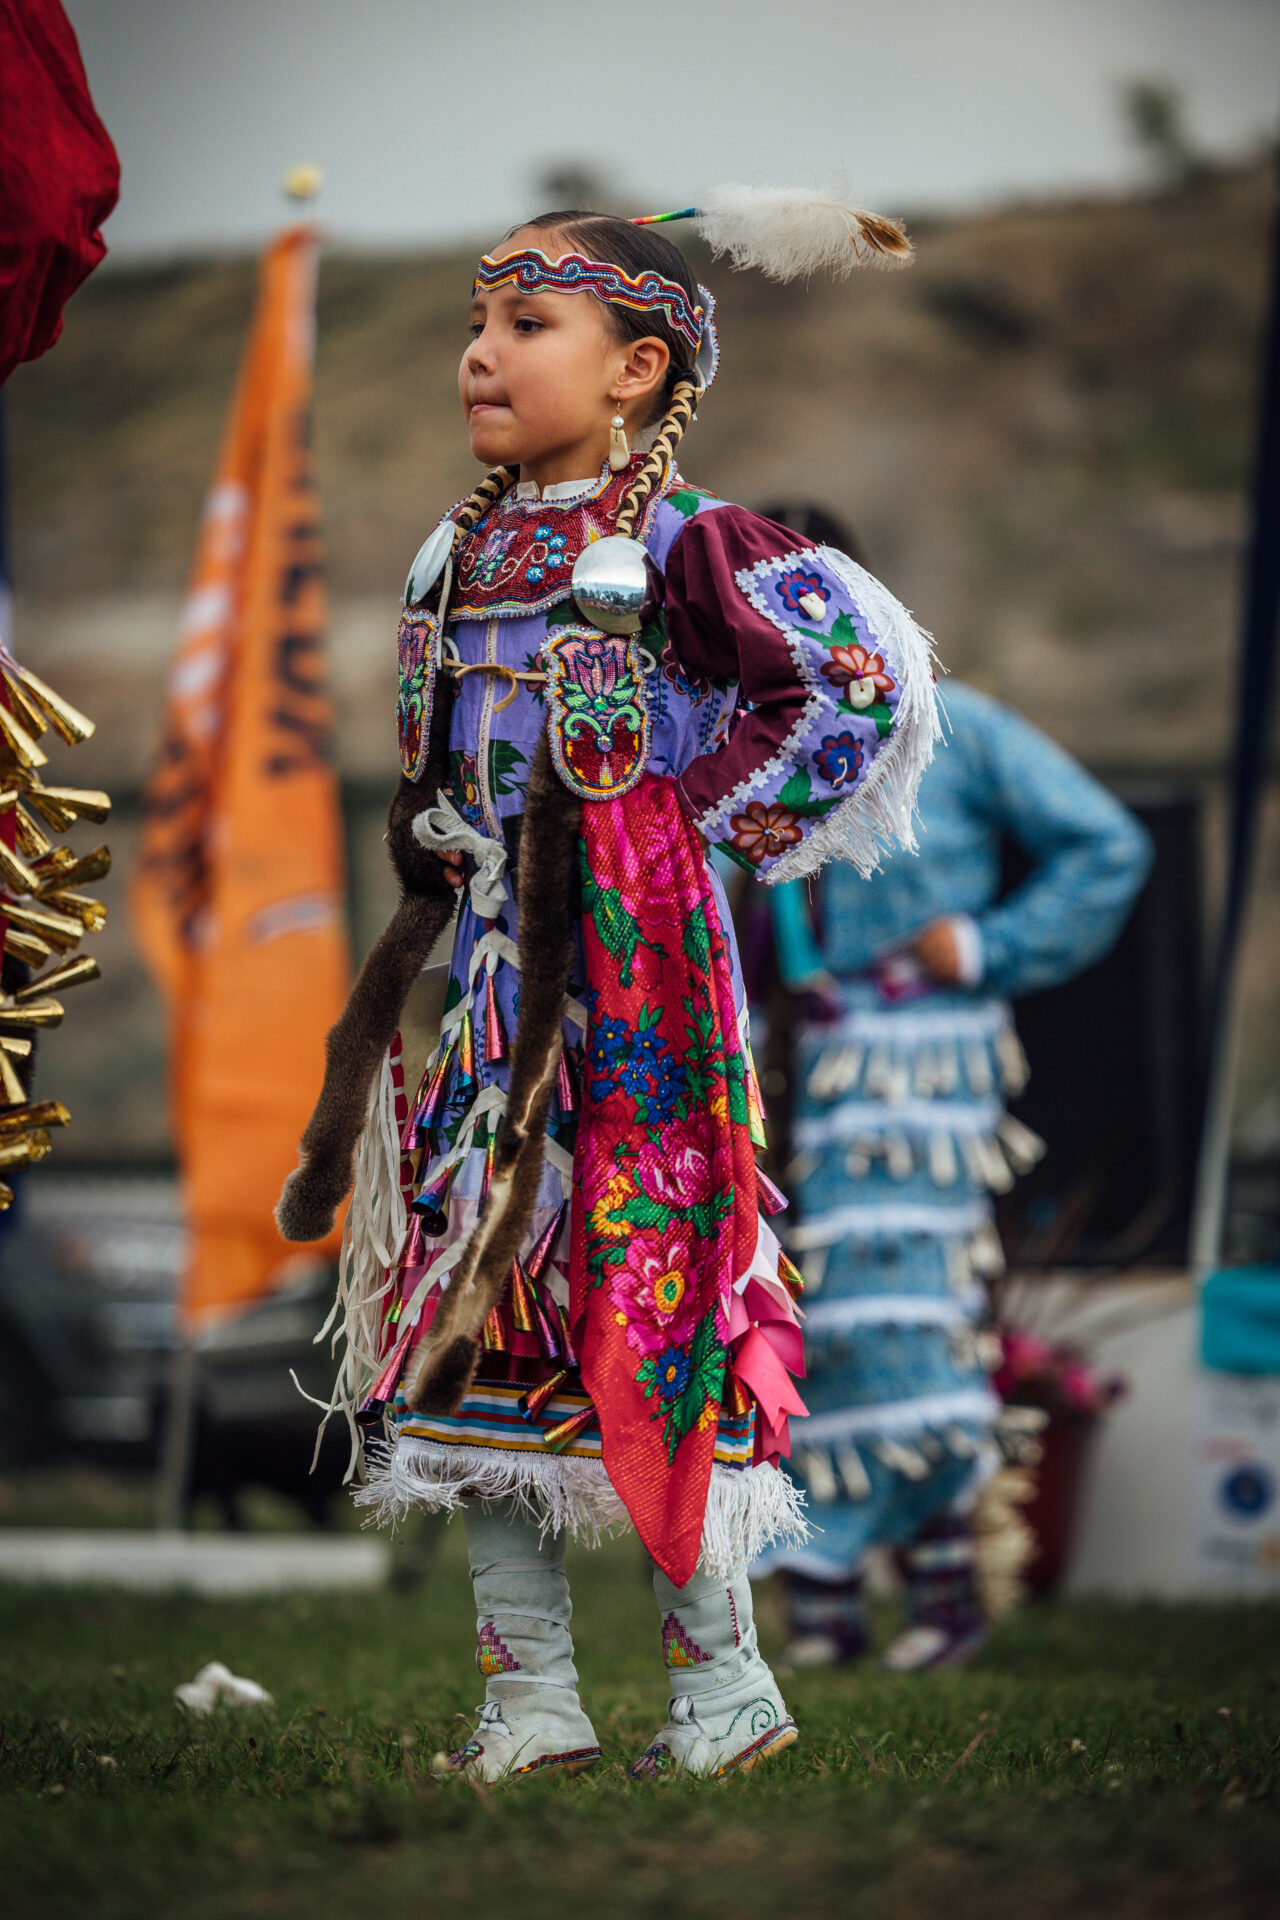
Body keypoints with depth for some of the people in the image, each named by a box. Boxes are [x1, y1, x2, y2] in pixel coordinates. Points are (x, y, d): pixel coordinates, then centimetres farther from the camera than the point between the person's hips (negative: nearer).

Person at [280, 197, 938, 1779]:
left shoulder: (679, 545, -10)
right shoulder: (457, 557, 12)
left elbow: (866, 682, -13)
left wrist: (705, 818, -10)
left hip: (635, 980, -7)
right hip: (488, 981, 7)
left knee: (647, 1311, -4)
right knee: (477, 1310, 4)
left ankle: (722, 1674, 10)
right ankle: (530, 1696, 10)